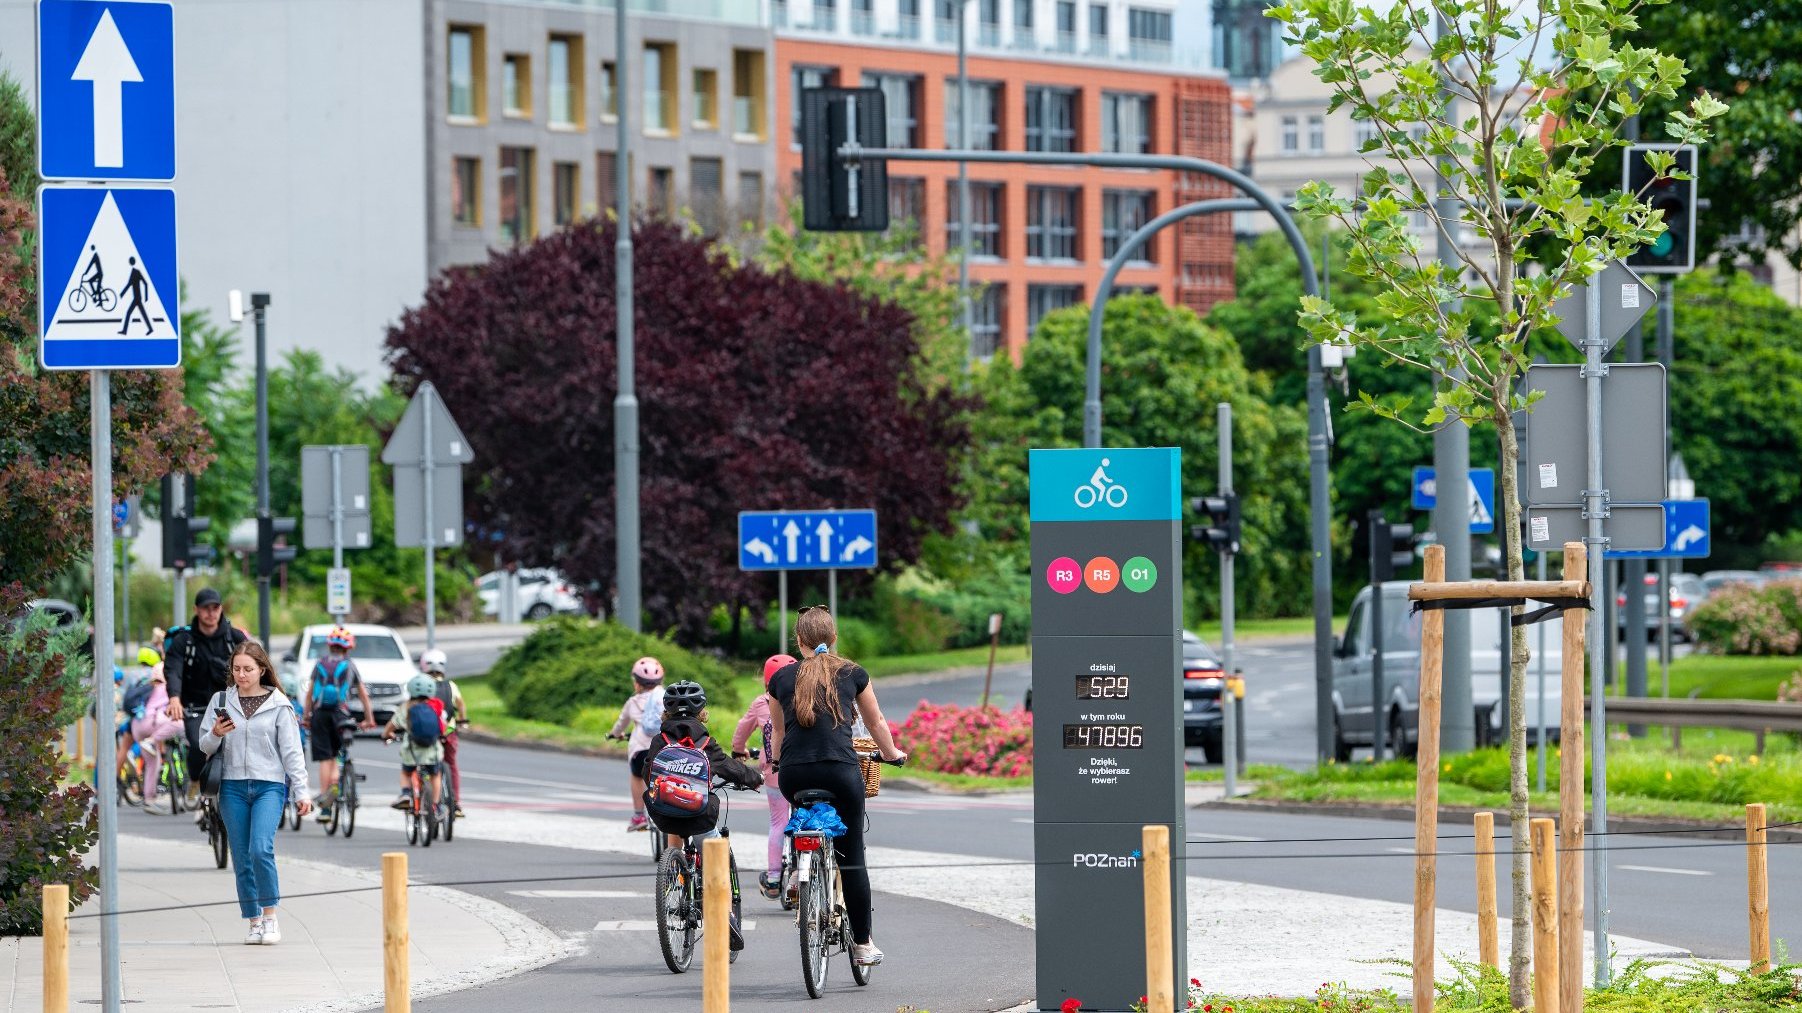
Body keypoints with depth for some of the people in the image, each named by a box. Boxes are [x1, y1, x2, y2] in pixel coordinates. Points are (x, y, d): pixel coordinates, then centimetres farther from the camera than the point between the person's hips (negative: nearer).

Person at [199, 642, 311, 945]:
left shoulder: (278, 705, 3)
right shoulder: (221, 701, 8)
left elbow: (291, 751, 3)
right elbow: (205, 746, 10)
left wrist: (301, 792, -3)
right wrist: (216, 734, -13)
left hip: (270, 786, -3)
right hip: (233, 787, 3)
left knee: (261, 849, -20)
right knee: (242, 859, 3)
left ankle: (270, 917, -11)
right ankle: (254, 922, 11)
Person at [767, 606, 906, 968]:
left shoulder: (781, 678, 13)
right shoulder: (852, 673, 10)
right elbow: (876, 723, 24)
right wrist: (892, 754, 42)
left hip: (793, 775, 2)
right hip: (841, 771, -1)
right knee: (852, 859, 6)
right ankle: (863, 944, 9)